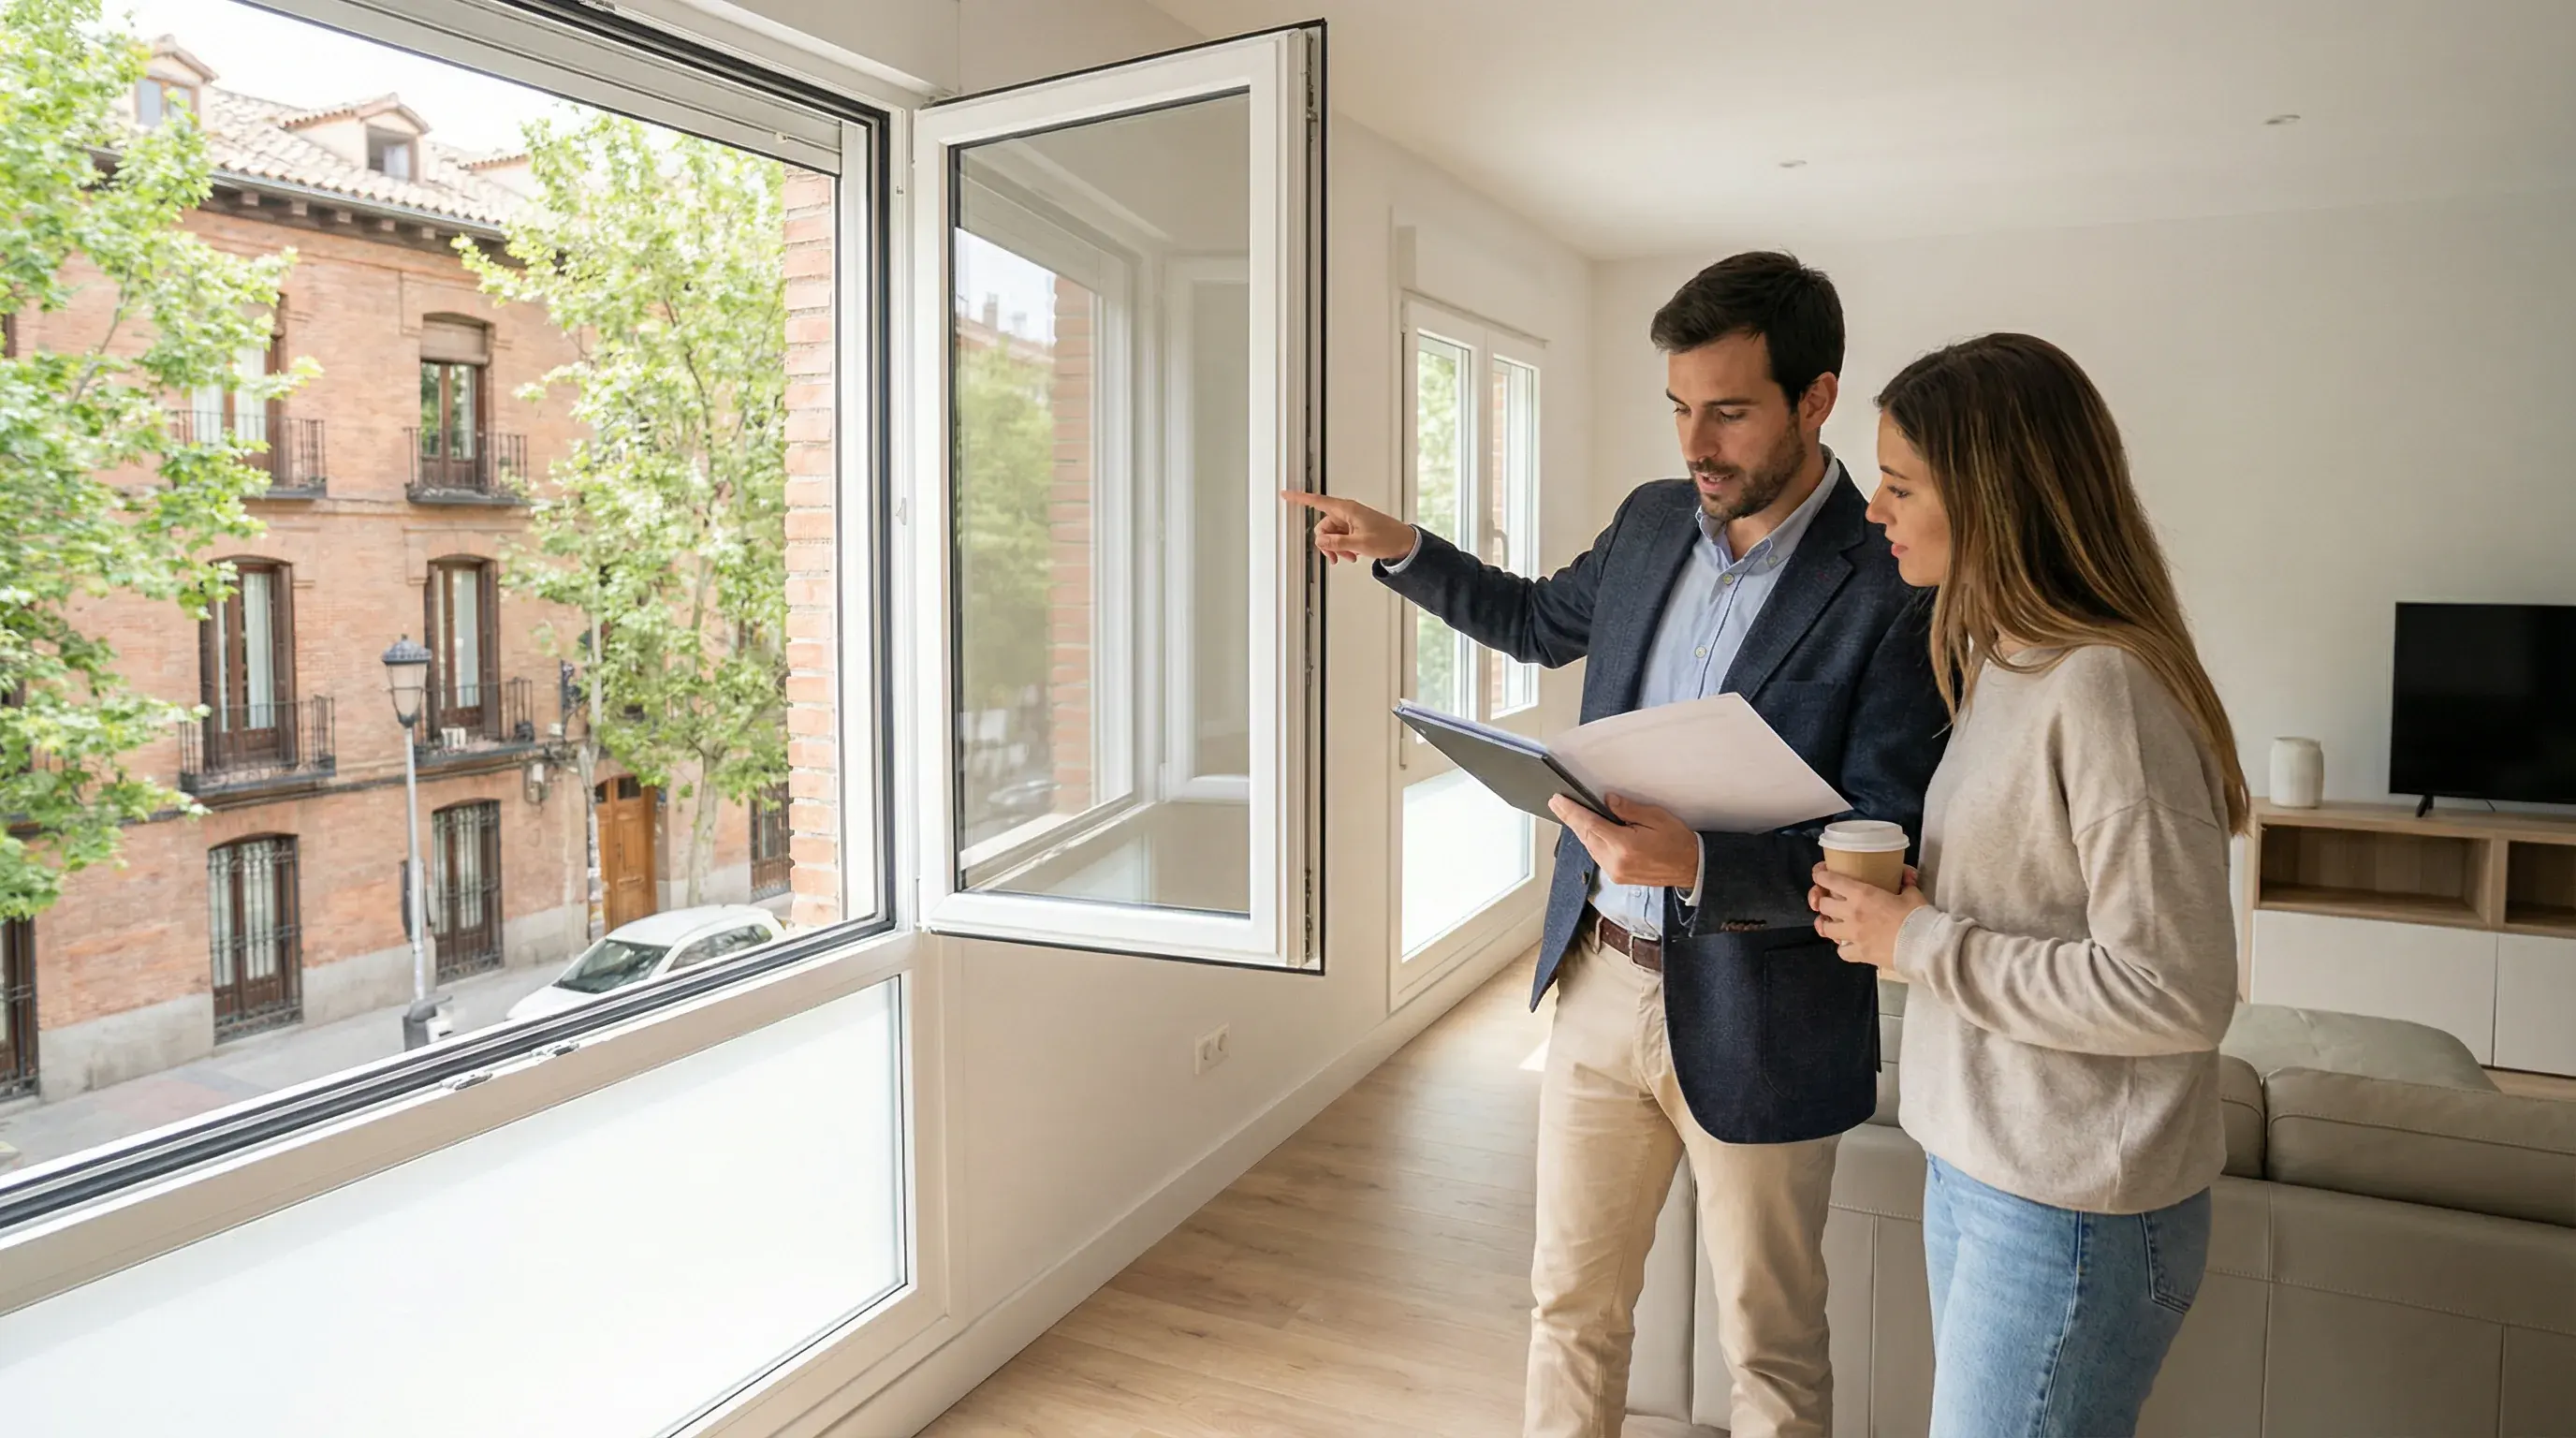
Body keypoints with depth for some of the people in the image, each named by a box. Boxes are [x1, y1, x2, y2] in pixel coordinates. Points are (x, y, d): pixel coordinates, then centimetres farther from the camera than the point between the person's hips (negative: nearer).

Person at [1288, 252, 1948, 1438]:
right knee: (1571, 1305, 20)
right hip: (1599, 977, 5)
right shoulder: (1652, 519, 2)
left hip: (1752, 1018, -5)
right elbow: (1542, 622, 21)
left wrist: (1697, 863, -34)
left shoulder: (1894, 586, -18)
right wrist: (1401, 549, 12)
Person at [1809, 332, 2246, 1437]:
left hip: (2072, 1212, -9)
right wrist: (1890, 898, -1)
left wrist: (1915, 942, -18)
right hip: (1974, 1166, 9)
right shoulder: (2005, 665, 8)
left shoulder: (2105, 687, -22)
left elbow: (2175, 991, -24)